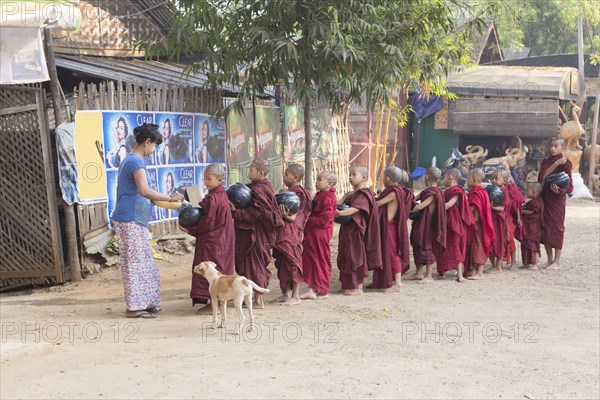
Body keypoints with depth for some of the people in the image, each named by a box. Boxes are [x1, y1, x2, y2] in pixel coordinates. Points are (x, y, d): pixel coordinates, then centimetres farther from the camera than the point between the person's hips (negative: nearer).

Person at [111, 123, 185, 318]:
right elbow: (145, 191, -27)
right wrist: (170, 198, -23)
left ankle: (143, 304, 17)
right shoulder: (136, 162, -15)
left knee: (143, 263, 13)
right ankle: (134, 307, 0)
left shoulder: (129, 160, 18)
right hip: (131, 220, -10)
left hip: (132, 220, 10)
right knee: (136, 263, -5)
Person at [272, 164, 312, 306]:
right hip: (283, 233, 9)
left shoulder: (298, 193, -13)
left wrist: (286, 215, -39)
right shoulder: (287, 192, 14)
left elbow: (294, 217, -22)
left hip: (291, 234, -9)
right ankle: (286, 293, 20)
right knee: (283, 263, 12)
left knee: (292, 262, -4)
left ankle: (295, 296, 2)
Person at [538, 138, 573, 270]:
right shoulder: (546, 161, 10)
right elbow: (543, 175, -6)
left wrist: (559, 190, -27)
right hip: (545, 198, 6)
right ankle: (550, 259, 17)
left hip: (557, 199, -6)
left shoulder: (565, 163, -6)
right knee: (545, 228, 6)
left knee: (556, 227, -2)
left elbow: (568, 183, -8)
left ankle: (557, 261, 5)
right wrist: (556, 163, -16)